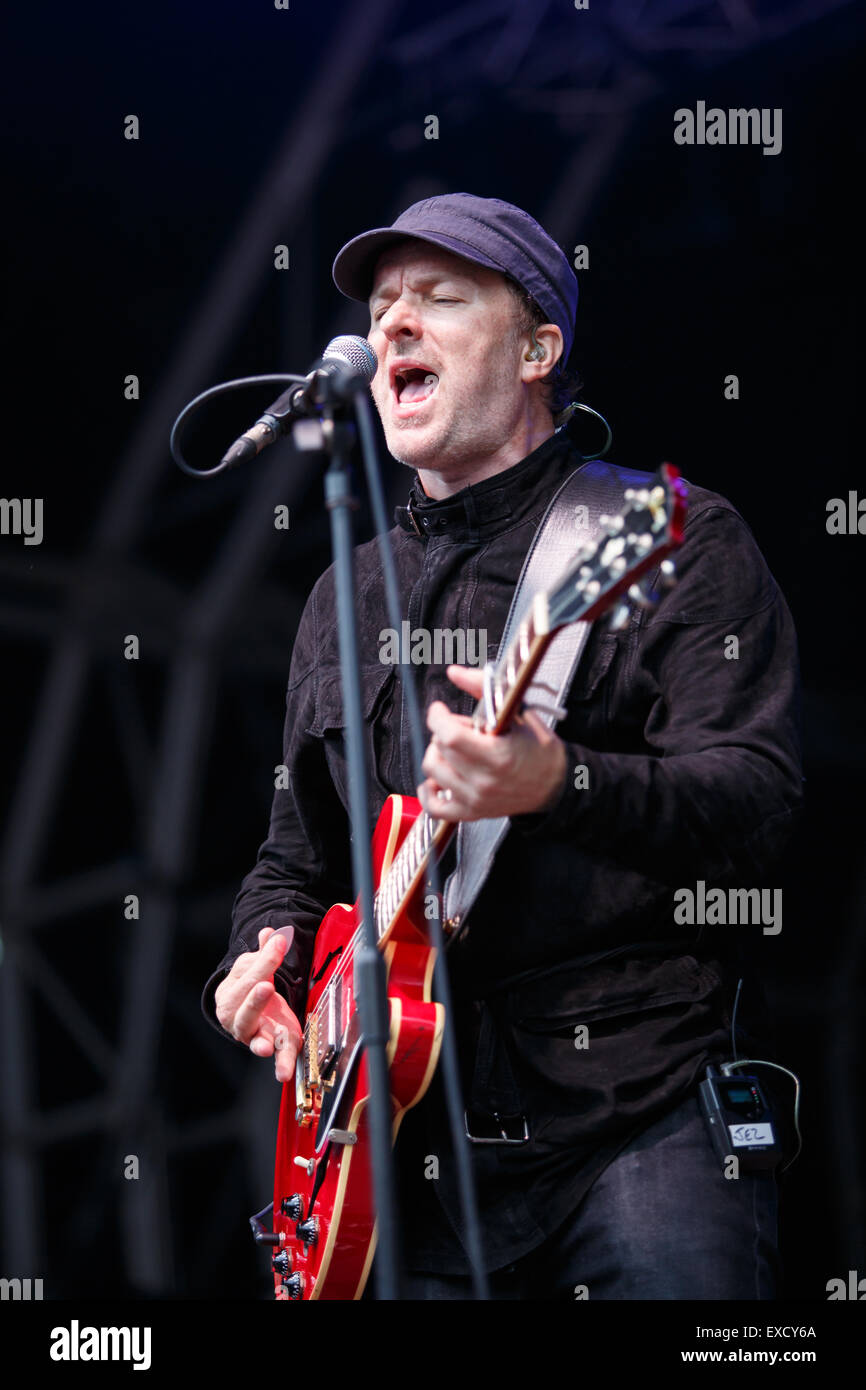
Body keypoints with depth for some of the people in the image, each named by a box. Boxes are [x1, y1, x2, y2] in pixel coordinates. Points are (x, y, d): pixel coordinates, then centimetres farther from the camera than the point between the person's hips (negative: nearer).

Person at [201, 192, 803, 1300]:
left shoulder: (674, 537, 0)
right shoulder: (345, 595, 19)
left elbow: (760, 796, -13)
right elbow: (297, 856, 25)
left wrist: (560, 786, -30)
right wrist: (261, 960, 4)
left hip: (641, 1112, -5)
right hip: (413, 1121, 5)